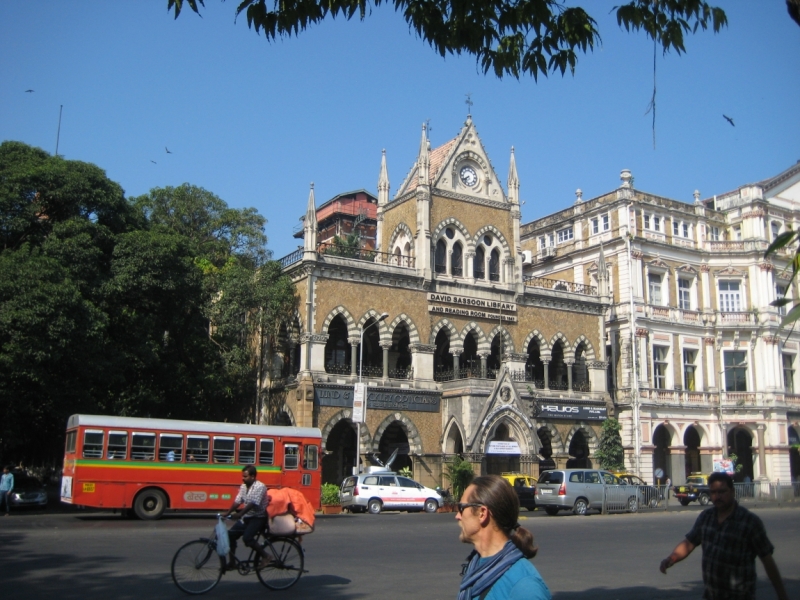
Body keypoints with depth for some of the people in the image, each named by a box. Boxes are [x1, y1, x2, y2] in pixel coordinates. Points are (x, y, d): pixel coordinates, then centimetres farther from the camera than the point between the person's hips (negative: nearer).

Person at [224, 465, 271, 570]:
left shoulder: (260, 487, -18)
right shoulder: (243, 486, 6)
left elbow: (253, 504, -26)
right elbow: (237, 501, 5)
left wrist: (239, 514, -34)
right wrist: (227, 513, -6)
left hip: (258, 518, -8)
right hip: (247, 517, 8)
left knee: (247, 538, -25)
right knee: (230, 534, -1)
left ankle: (265, 556, -7)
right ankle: (232, 562, 11)